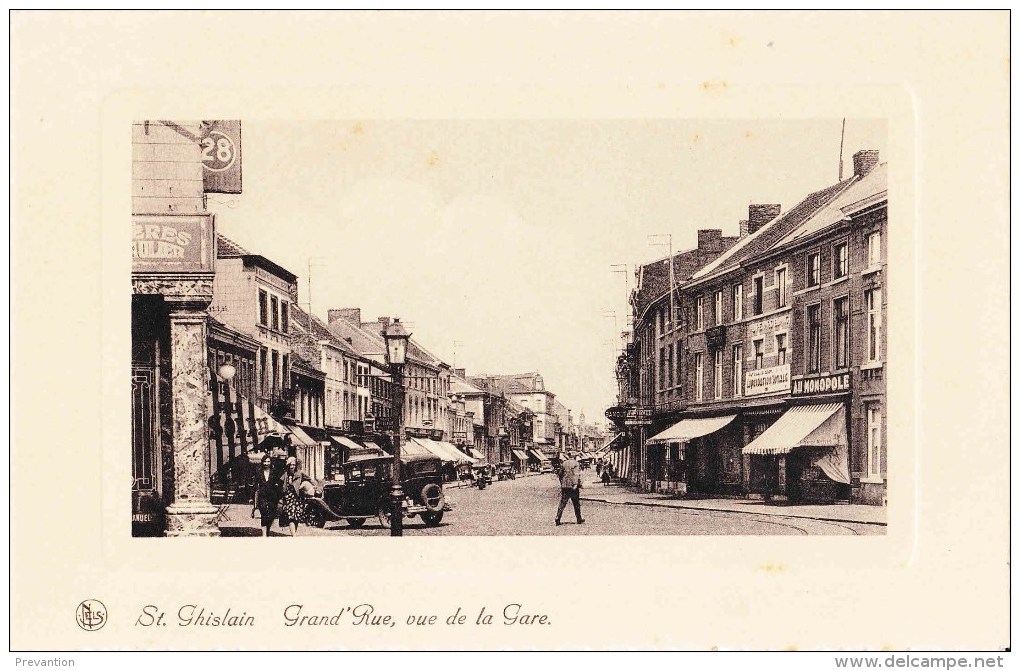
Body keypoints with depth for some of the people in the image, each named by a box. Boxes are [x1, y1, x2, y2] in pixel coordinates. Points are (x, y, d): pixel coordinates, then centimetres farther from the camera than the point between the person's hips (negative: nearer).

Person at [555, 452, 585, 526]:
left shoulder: (563, 464, 5)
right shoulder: (576, 464, -4)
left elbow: (560, 475, 11)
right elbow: (577, 475, -14)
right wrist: (577, 484, -16)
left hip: (564, 486, 2)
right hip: (573, 487, -2)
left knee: (562, 503, 4)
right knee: (576, 504, 10)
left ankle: (557, 519, -4)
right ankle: (579, 519, 18)